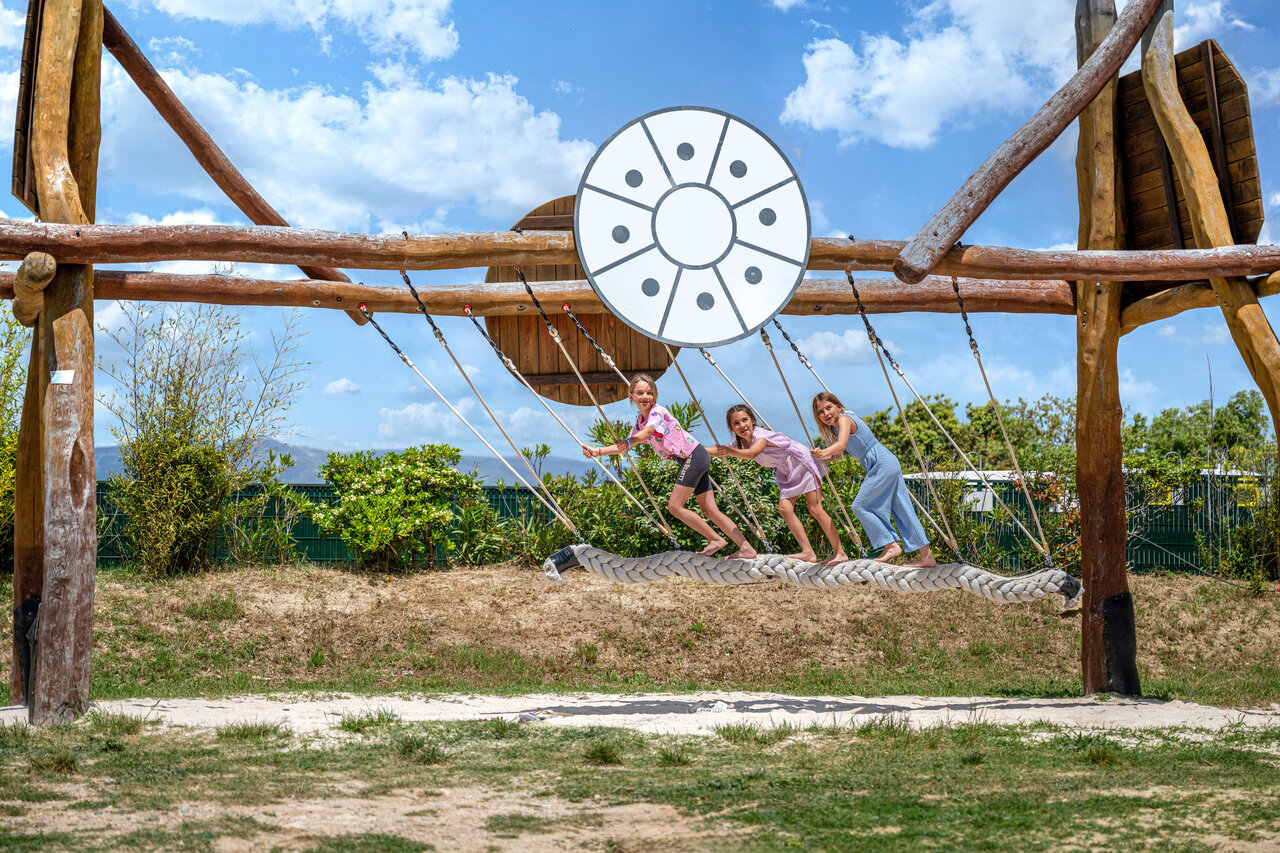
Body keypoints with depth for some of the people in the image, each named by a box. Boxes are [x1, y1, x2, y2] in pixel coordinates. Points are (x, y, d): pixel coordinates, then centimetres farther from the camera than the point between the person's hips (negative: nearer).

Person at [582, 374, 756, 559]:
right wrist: (597, 451, 0)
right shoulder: (640, 421, 13)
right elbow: (624, 446, 14)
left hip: (694, 457, -9)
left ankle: (715, 539, -1)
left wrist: (628, 442, -53)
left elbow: (647, 432, -35)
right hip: (695, 460, 9)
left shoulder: (657, 412, -13)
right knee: (710, 510, 6)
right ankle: (745, 548, 5)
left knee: (675, 506, -10)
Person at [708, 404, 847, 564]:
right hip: (787, 472, 8)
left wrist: (731, 452, -63)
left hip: (803, 463, -8)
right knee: (784, 508, -9)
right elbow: (721, 451, 7)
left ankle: (839, 553, -7)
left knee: (815, 510, -13)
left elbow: (752, 453, -49)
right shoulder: (740, 442, -5)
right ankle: (808, 553, -7)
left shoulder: (761, 435, -29)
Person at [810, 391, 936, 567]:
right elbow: (835, 454, 23)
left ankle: (890, 545, -6)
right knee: (901, 510, 9)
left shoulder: (844, 419, -12)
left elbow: (841, 445, -30)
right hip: (889, 465, 10)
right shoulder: (836, 426, 17)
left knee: (860, 506, -8)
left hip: (882, 464, -10)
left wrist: (823, 452, -46)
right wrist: (820, 456, 5)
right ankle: (926, 556, 11)